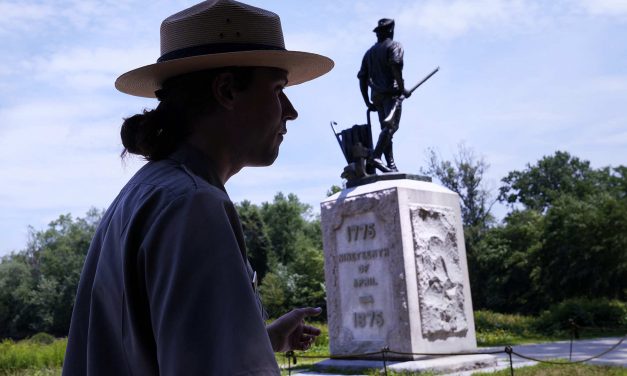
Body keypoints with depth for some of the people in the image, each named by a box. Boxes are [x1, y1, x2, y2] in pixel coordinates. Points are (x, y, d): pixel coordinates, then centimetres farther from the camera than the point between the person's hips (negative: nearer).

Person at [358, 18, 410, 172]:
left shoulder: (370, 52, 25)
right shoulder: (394, 45, 5)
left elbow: (362, 77, 19)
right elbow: (395, 65, -17)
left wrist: (367, 102, 19)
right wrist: (402, 88, -14)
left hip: (377, 95, 7)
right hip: (391, 92, -7)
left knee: (386, 129, 6)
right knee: (391, 125, -17)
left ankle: (391, 165, -2)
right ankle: (376, 156, -34)